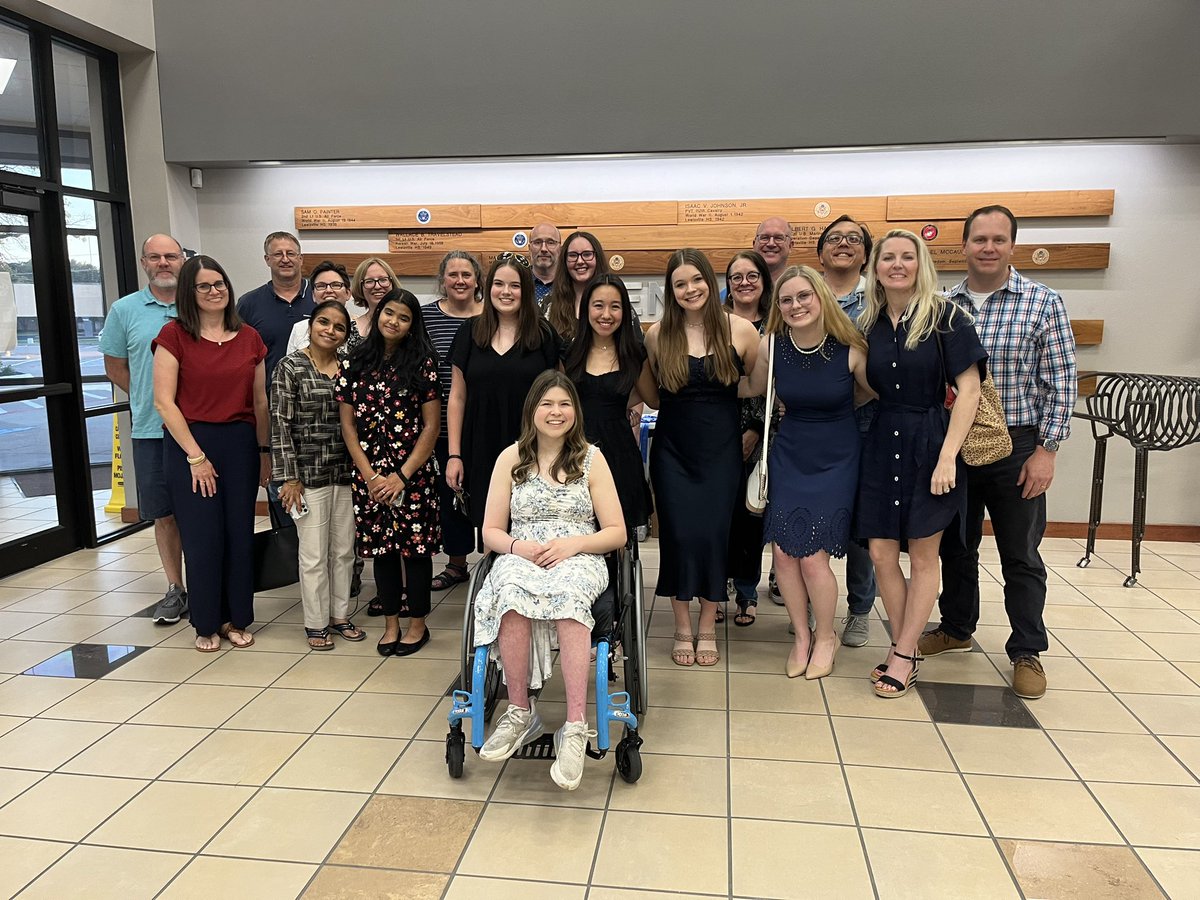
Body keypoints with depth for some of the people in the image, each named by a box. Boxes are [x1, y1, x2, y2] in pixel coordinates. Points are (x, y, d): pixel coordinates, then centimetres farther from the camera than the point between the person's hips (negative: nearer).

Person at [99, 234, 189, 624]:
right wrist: (152, 400, 5)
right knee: (165, 515, 8)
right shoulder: (125, 310, 5)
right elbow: (115, 368, 12)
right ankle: (175, 588, 20)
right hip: (151, 431, 1)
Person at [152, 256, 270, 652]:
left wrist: (264, 450, 9)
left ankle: (236, 618, 23)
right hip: (189, 443, -3)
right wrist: (195, 455, -11)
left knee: (240, 533, 7)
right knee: (202, 536, 3)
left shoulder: (249, 338, 7)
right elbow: (164, 401, -8)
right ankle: (207, 624, 20)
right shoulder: (174, 334, -4)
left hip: (240, 442, 3)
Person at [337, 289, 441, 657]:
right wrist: (370, 476, -5)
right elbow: (348, 424, 4)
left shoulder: (422, 363, -3)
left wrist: (402, 476, -11)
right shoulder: (355, 362, 4)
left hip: (413, 473, -3)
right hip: (369, 473, 3)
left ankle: (418, 624, 20)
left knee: (415, 545, 4)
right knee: (381, 546, 11)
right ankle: (391, 623, 25)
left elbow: (431, 426, -5)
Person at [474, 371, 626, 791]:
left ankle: (575, 726, -40)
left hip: (579, 561, -1)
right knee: (512, 588, -37)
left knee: (567, 591, -38)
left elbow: (617, 533, 6)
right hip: (521, 559, 1)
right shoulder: (511, 458, 11)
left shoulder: (591, 458, 9)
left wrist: (572, 543, -12)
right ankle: (520, 712, -26)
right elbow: (491, 532, 12)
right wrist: (517, 546, -11)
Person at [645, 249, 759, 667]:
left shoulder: (741, 330, -4)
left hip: (721, 449, 0)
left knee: (713, 533, 2)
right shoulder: (657, 334, -2)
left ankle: (707, 627, 21)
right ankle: (682, 628, 19)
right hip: (673, 449, 1)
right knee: (678, 534, 1)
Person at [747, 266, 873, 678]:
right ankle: (801, 636, 25)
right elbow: (754, 389, 10)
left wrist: (834, 402, -4)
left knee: (813, 556, -5)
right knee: (783, 552, 2)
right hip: (788, 455, 3)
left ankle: (825, 637, 22)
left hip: (835, 459, -3)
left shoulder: (849, 348, -16)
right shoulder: (771, 346, -9)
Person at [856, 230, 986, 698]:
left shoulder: (945, 316, -7)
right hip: (881, 444, 5)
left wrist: (948, 455, -18)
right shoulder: (869, 324, 7)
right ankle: (904, 648, 21)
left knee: (922, 555, 6)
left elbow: (968, 388, -11)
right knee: (880, 553, 4)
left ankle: (903, 656, 17)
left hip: (929, 442, -4)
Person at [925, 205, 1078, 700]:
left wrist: (1046, 450, -10)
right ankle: (956, 627, 35)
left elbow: (1060, 383, -5)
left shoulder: (1044, 302, -5)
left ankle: (1027, 652, 22)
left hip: (1016, 446, -3)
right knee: (955, 544, 16)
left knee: (1020, 555, 7)